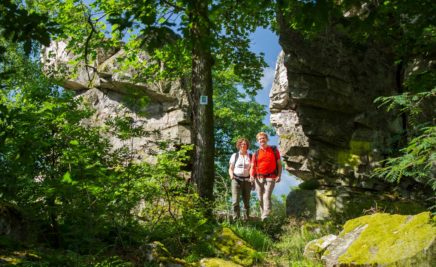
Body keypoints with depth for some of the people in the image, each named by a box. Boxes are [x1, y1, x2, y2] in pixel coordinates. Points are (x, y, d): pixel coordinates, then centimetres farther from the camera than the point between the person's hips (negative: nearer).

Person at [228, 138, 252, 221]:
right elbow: (230, 169, 9)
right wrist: (231, 175, -12)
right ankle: (236, 219, -10)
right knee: (235, 201, -12)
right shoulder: (235, 156, 10)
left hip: (247, 180, 1)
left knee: (246, 201, 5)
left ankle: (246, 218, 13)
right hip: (236, 180, -1)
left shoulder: (251, 156, 10)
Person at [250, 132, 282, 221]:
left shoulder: (274, 150, 8)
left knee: (267, 196, -18)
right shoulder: (256, 154, 12)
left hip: (270, 178, -3)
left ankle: (266, 216, -27)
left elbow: (279, 164, 8)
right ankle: (262, 215, 16)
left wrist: (279, 175, -5)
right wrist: (251, 176, -10)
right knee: (260, 198, 6)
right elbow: (252, 166, 9)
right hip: (259, 178, 3)